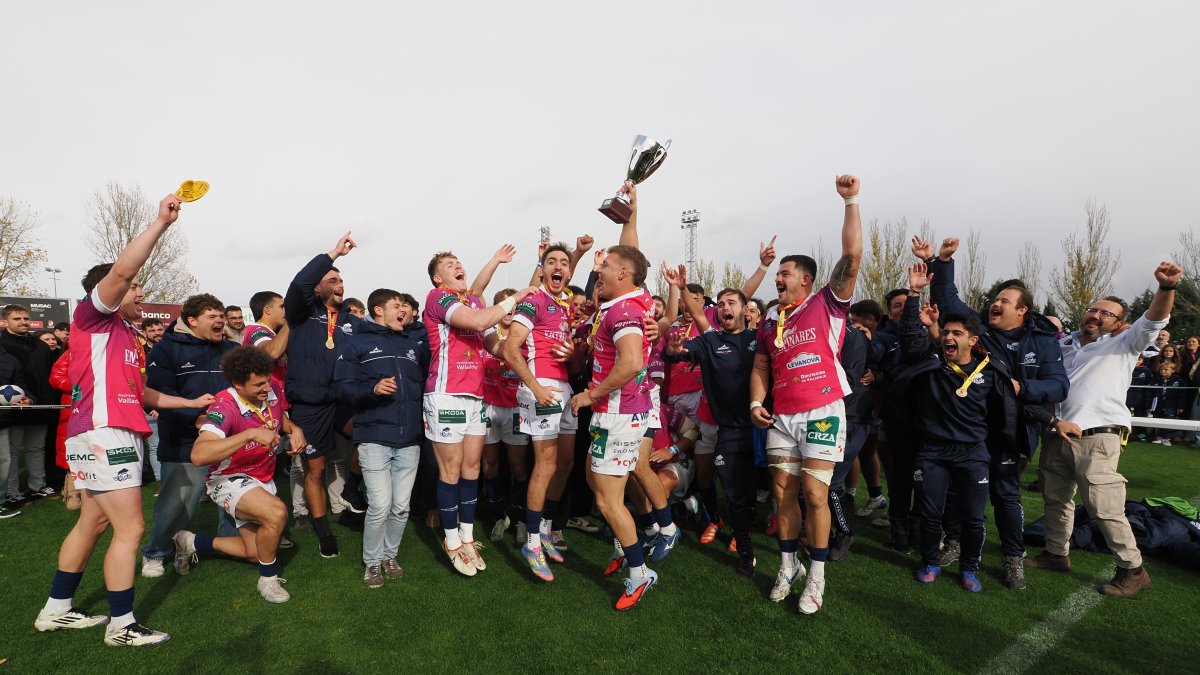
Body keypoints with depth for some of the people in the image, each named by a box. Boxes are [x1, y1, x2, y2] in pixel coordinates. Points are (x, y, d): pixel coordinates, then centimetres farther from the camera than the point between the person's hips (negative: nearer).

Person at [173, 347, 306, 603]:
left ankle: (192, 542, 36)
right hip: (228, 479, -7)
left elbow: (281, 417, 12)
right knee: (276, 512, -35)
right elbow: (199, 455, -46)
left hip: (263, 480, 7)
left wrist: (294, 429, -10)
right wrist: (251, 434, -49)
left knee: (256, 552, 15)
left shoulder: (271, 392, -13)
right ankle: (268, 580, -10)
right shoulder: (224, 407, -30)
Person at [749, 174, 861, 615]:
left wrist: (850, 202, -14)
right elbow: (761, 366, 16)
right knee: (784, 493, 8)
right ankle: (788, 565, 25)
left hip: (822, 414, -5)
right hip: (781, 418, 5)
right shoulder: (769, 321, 13)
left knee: (815, 495, -3)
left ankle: (817, 575, 13)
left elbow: (852, 256, -12)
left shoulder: (827, 304, -1)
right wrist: (756, 402, 0)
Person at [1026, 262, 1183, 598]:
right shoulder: (1062, 346, 15)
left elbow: (1153, 321, -12)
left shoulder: (1123, 345, 6)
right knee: (1055, 497, 15)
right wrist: (1055, 420, -4)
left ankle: (1133, 570, 8)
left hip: (1098, 437, -5)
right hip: (1057, 435, 5)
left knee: (1103, 507, -8)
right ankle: (1056, 554, 31)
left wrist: (1167, 287, -30)